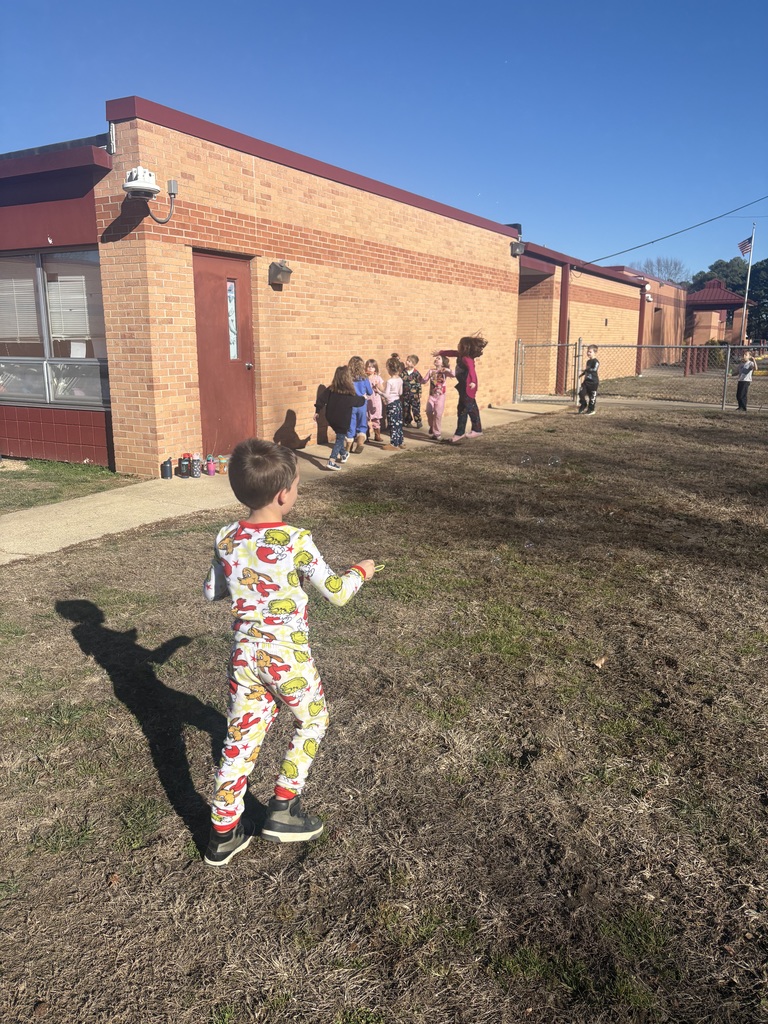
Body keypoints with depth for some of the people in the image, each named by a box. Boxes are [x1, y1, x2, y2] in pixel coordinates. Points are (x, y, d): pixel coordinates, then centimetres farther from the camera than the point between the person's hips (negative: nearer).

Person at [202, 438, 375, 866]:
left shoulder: (227, 540, -4)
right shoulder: (295, 541, -20)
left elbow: (211, 592, 10)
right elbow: (337, 592, -13)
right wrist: (361, 571, 6)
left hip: (245, 654, 5)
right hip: (288, 657, -5)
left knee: (241, 738, 15)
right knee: (312, 721, 21)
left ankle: (223, 833, 25)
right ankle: (283, 810, 25)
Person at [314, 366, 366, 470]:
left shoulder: (331, 389, -4)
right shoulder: (350, 393, -12)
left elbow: (322, 399, -6)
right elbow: (359, 402, 4)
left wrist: (317, 411, 3)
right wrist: (363, 398, 26)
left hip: (331, 419, 5)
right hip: (343, 421, -5)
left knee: (340, 436, 25)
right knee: (340, 439, 3)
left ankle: (343, 454, 42)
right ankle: (332, 461, -10)